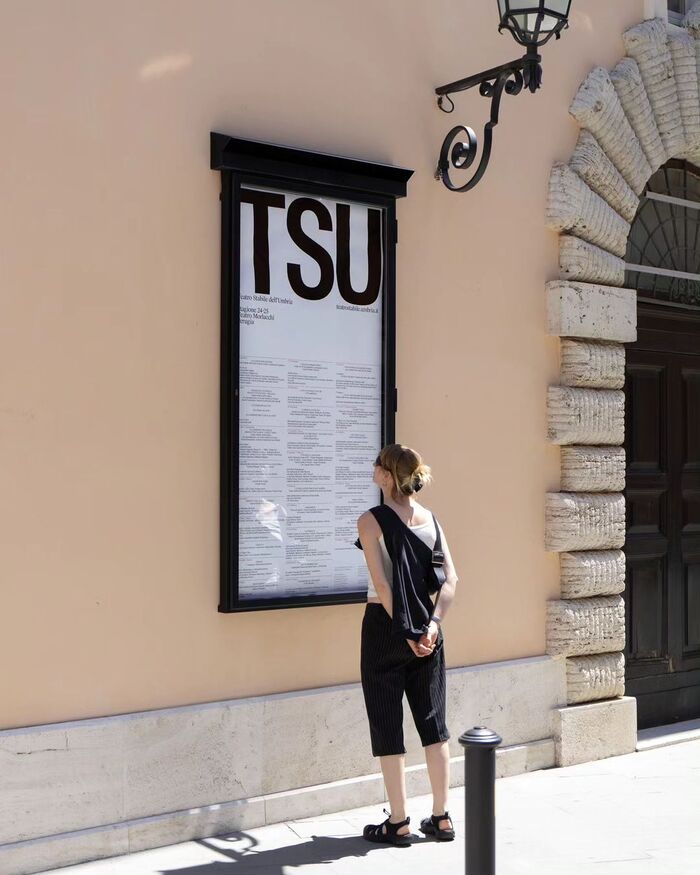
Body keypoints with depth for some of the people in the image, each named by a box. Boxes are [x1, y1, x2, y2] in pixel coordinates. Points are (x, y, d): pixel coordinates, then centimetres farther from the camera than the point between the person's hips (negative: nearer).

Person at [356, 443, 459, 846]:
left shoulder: (372, 520, -11)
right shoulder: (431, 519, 5)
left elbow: (382, 583, -18)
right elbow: (451, 578, -3)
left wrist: (404, 631, -14)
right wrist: (432, 623, -9)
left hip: (384, 625, -5)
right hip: (428, 630, 5)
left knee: (387, 725, 5)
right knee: (433, 722, 13)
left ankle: (398, 824, 11)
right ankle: (442, 818, 19)